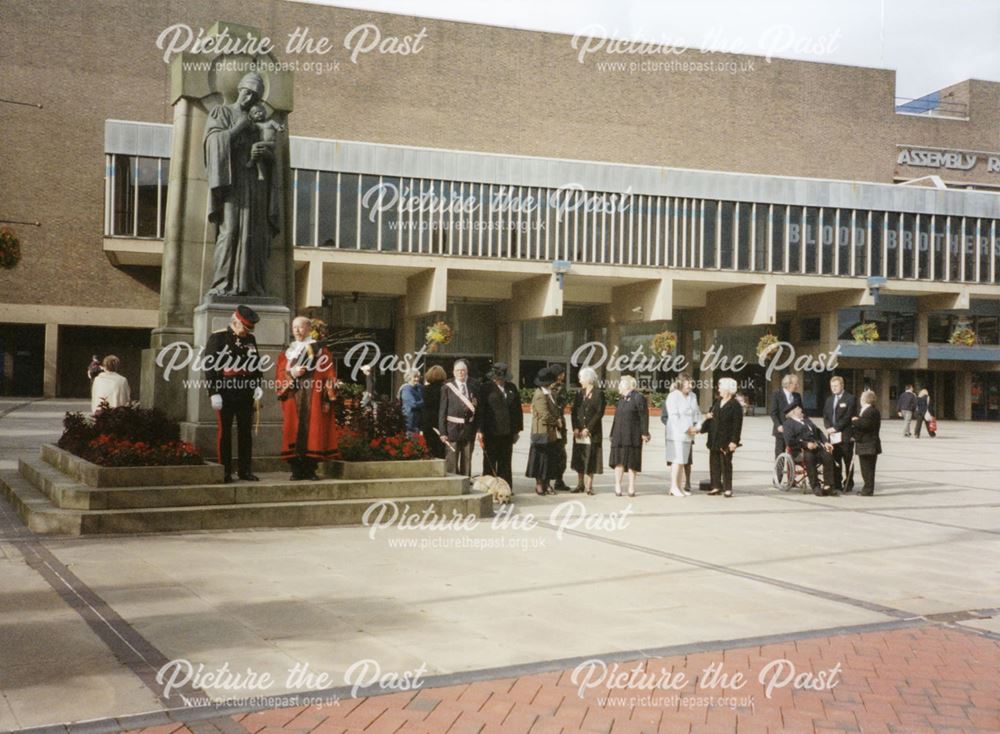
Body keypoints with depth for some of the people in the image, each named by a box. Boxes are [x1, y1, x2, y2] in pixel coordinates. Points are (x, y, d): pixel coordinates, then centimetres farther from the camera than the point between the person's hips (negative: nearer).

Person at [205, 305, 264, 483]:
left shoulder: (250, 339, 11)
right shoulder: (218, 338, -5)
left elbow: (257, 364, 18)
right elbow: (209, 366, -8)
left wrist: (258, 385, 4)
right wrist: (214, 393, -13)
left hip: (246, 394, 5)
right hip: (226, 393, -5)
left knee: (246, 432, 6)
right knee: (225, 432, 1)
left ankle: (244, 470, 13)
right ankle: (224, 472, 6)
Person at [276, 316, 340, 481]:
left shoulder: (320, 351, 7)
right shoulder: (286, 353, 16)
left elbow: (329, 375, 1)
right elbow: (279, 375, 8)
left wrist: (327, 398, -7)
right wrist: (292, 373, -13)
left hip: (314, 398, -2)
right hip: (293, 398, 2)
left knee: (313, 431, -5)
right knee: (294, 433, -3)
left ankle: (310, 469, -1)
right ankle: (296, 470, -1)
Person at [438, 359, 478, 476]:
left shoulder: (472, 388, 8)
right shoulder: (447, 388, -1)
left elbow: (477, 410, 12)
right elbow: (442, 411, -4)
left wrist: (478, 430, -1)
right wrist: (443, 432, -9)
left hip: (469, 430, 3)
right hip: (453, 428, -3)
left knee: (467, 461, 10)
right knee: (452, 461, -1)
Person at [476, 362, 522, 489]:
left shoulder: (512, 388, 9)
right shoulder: (487, 389, -4)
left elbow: (517, 409, 14)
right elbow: (480, 411, -6)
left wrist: (517, 430, 11)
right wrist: (480, 430, -11)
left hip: (507, 432, 4)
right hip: (491, 432, -4)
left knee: (505, 462, 9)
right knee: (490, 462, 1)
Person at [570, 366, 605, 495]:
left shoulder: (598, 393, -4)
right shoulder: (579, 393, 11)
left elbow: (599, 413, -9)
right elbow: (574, 411, 8)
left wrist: (588, 429, -13)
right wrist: (575, 428, -5)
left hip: (592, 432, -5)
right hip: (578, 432, 5)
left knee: (590, 459, -2)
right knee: (579, 459, 7)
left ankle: (589, 486, 3)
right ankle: (580, 485, 15)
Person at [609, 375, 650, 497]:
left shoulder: (638, 397, -6)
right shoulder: (621, 399, 17)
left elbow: (644, 417, -9)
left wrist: (644, 433, -14)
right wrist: (612, 434, 17)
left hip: (633, 435, -6)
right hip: (619, 435, 6)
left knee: (632, 462, 0)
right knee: (619, 460, -1)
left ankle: (631, 488, 6)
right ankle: (617, 486, 3)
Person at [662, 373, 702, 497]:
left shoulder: (692, 396, 14)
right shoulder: (673, 396, -9)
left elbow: (697, 413, 16)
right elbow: (674, 416, -15)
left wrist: (697, 427, -2)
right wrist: (687, 429, -16)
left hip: (688, 434, 7)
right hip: (676, 434, -7)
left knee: (684, 460, 8)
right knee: (677, 460, -8)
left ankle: (677, 486, 14)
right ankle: (674, 486, -1)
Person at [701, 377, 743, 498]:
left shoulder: (735, 405, -10)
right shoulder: (717, 402, 12)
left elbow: (737, 425, -13)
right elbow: (711, 416, 21)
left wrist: (734, 441, -18)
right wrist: (702, 428, 4)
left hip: (726, 441, -7)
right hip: (714, 440, 7)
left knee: (726, 464, -2)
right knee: (714, 463, 9)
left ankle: (727, 489, 5)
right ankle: (716, 486, 18)